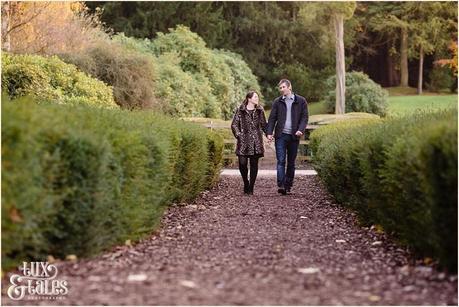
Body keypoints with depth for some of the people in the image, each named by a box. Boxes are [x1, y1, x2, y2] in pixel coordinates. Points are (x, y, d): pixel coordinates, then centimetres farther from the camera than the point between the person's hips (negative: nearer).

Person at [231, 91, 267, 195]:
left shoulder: (260, 111, 10)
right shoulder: (240, 111, 1)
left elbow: (263, 124, 16)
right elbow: (234, 124, 2)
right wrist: (238, 135, -11)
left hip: (256, 142, 3)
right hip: (244, 142, -3)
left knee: (254, 164, 2)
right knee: (242, 163, -11)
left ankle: (251, 188, 11)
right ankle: (246, 183, 15)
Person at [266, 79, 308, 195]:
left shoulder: (301, 101, 5)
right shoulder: (277, 102, 8)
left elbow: (304, 117, 2)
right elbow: (272, 118, 7)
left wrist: (301, 130, -14)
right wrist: (269, 132, -5)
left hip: (294, 136, 0)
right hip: (281, 135, 0)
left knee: (291, 162, 6)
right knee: (281, 161, -9)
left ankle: (288, 185, 13)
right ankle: (281, 185, -15)